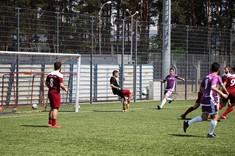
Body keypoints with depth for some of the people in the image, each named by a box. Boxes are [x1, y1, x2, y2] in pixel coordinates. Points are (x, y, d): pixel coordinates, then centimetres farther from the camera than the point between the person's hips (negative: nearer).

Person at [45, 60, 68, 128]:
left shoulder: (49, 74, 8)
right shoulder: (59, 75, -13)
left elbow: (46, 83, 14)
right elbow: (61, 85, -20)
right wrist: (65, 89, -2)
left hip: (50, 92, 8)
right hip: (56, 92, -8)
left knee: (52, 108, 17)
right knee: (55, 108, -5)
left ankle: (50, 123, 20)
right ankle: (54, 124, -7)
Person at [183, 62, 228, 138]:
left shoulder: (207, 77, 13)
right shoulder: (216, 77, -10)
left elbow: (201, 88, 19)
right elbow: (213, 87, -26)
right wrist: (222, 94, -22)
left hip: (204, 99, 8)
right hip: (211, 100, -8)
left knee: (204, 117, 13)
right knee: (215, 117, 4)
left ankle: (187, 123, 6)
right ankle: (210, 134, 8)